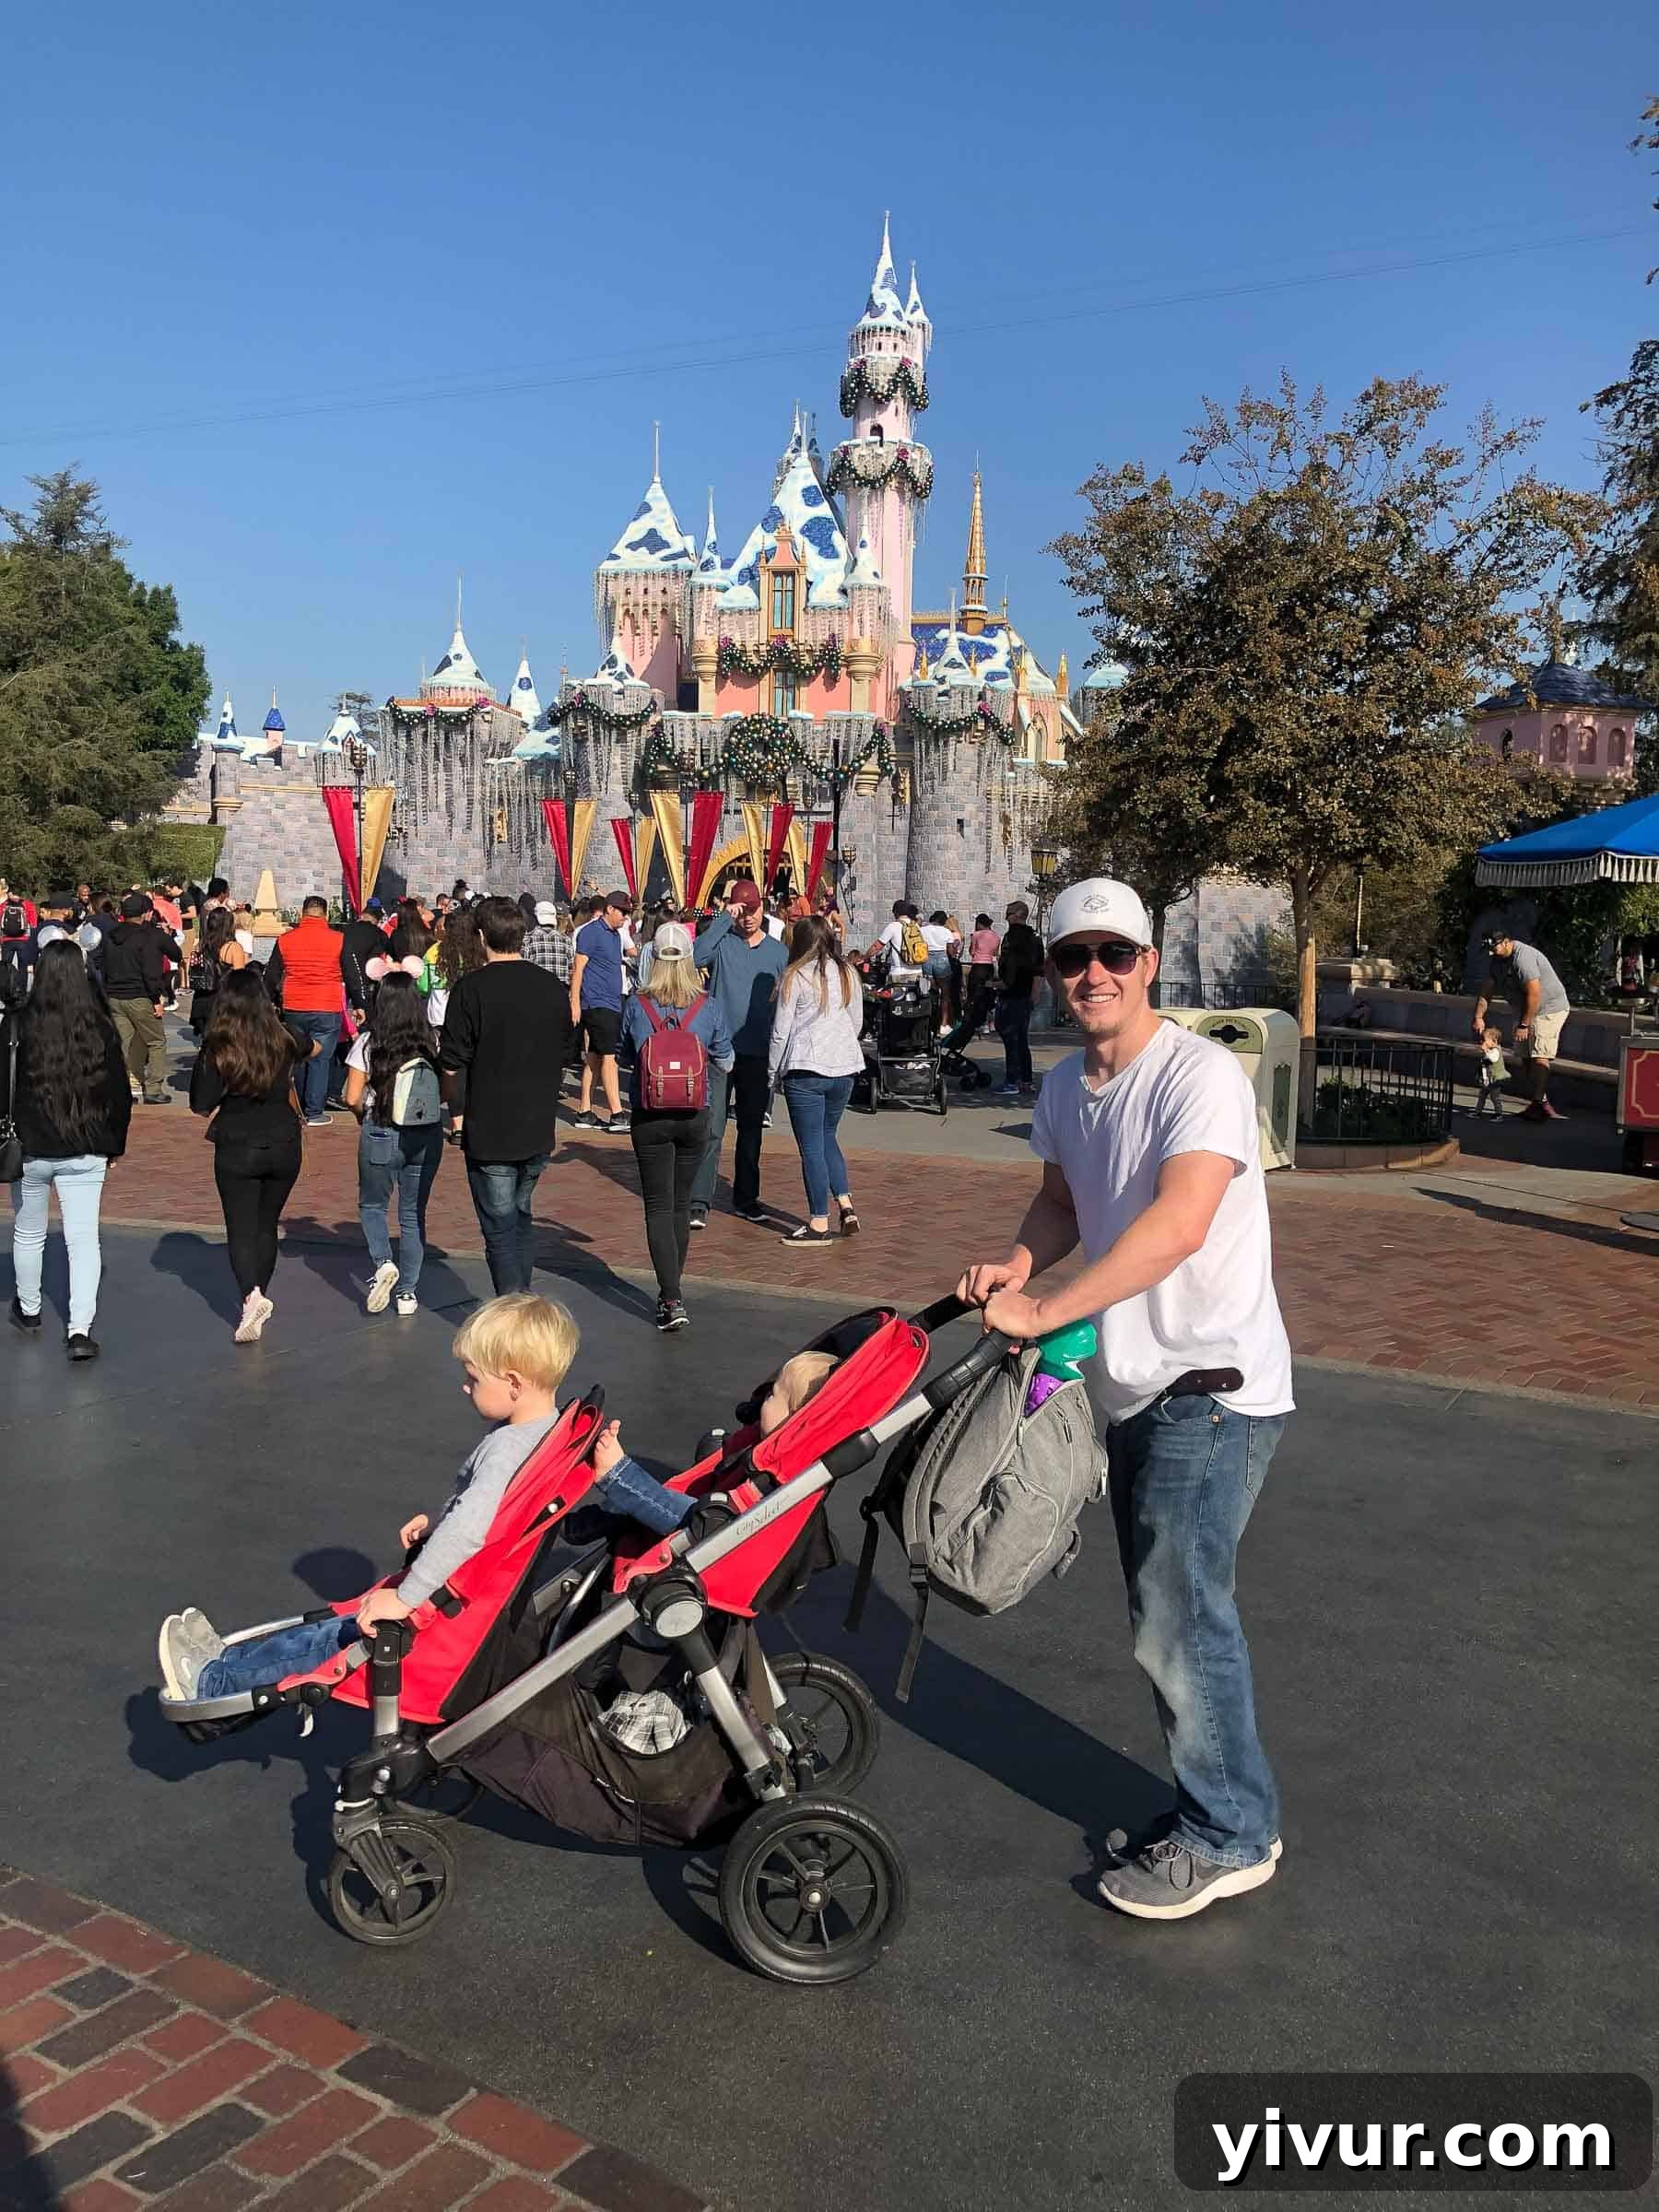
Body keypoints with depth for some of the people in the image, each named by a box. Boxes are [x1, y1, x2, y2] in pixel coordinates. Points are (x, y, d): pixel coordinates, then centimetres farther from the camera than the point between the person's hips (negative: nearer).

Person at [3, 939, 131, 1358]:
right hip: (86, 1152, 0)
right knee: (83, 1237, 2)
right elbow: (120, 1092, 1)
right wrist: (114, 1144, 12)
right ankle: (80, 1329, -6)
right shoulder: (101, 1028, -6)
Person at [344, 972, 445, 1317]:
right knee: (413, 1213, 14)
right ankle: (408, 1292, 17)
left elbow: (352, 1098, -10)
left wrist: (364, 1115, 11)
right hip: (426, 1137, 2)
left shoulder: (367, 1043, -10)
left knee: (372, 1206, 19)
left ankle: (383, 1263, -4)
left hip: (380, 1134, -2)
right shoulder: (432, 1043, -5)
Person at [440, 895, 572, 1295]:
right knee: (521, 1220, 22)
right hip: (540, 1129, 5)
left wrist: (457, 1115, 1)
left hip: (489, 1131, -5)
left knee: (501, 1233, 1)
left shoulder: (472, 988, -12)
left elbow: (452, 1064, -11)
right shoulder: (554, 988, 4)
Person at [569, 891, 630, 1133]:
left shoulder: (615, 934, 17)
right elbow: (578, 968, -12)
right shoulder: (591, 932, -9)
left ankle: (584, 1113, 14)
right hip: (597, 1003, -9)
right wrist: (575, 1003, -17)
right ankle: (617, 1115, -11)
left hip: (612, 1004, 9)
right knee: (608, 1058, -10)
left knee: (594, 1058, 10)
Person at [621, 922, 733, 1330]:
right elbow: (723, 1060, 2)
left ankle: (671, 1299, -9)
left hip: (649, 1117, -1)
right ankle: (671, 1288, 29)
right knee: (681, 1204, 16)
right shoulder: (709, 1007, -6)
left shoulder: (637, 1006, -8)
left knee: (658, 1206, 2)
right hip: (694, 1117, 2)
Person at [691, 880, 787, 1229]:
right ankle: (700, 1201, -8)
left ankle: (747, 1197, 24)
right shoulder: (722, 942, -2)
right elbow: (696, 956, -25)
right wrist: (724, 919, -21)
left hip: (758, 1053, 4)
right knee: (711, 1127, -9)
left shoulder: (778, 951, 10)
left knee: (751, 1128, 13)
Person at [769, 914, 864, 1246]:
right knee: (827, 1136, 20)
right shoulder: (848, 973, 8)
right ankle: (846, 1206, 8)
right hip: (845, 1066, 6)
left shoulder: (794, 976, -6)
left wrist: (773, 1074, 5)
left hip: (806, 1069, -5)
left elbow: (781, 1031, -5)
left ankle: (819, 1223, 5)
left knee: (811, 1147, 1)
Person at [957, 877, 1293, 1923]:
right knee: (1168, 1611, 17)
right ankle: (1213, 1806, 35)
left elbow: (1178, 1223, -32)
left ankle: (1231, 1837, 15)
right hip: (1135, 1385, 8)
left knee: (1180, 1613, -5)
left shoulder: (1200, 1075, -19)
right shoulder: (1065, 1088, 7)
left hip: (1212, 1385, -8)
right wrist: (1019, 1261, -3)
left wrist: (1044, 1312, -33)